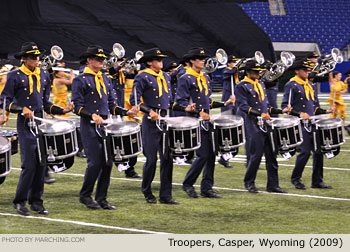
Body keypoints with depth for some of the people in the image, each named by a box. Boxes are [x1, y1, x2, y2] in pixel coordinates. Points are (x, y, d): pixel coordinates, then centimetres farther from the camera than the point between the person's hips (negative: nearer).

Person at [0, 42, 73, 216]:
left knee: (41, 163, 5)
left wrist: (62, 110, 5)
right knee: (29, 164, -10)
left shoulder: (44, 75, 14)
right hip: (25, 124, -6)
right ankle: (20, 201, 2)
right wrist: (22, 109, -19)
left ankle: (36, 201, 14)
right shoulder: (15, 76, -3)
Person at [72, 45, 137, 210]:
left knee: (107, 162, 2)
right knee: (95, 162, -11)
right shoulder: (80, 80, -3)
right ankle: (85, 195, 6)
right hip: (89, 127, -6)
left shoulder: (105, 79, 17)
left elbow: (112, 105, 19)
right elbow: (77, 107, -8)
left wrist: (126, 112, 3)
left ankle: (102, 199, 10)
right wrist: (92, 115, -23)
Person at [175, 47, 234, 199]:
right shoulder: (186, 79, -7)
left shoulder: (205, 78, 17)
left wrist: (224, 104, 10)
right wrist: (198, 112, -20)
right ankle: (187, 184, 6)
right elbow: (180, 102, -13)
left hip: (207, 122, 8)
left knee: (211, 155, 4)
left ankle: (207, 188, 10)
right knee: (203, 155, -11)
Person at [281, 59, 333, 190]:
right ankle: (296, 178, 8)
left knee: (319, 151, 4)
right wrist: (299, 114, -23)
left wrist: (325, 111, 5)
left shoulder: (312, 85, 18)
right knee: (305, 151, -10)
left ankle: (317, 181, 12)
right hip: (300, 125, -7)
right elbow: (285, 106, -10)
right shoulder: (291, 85, -5)